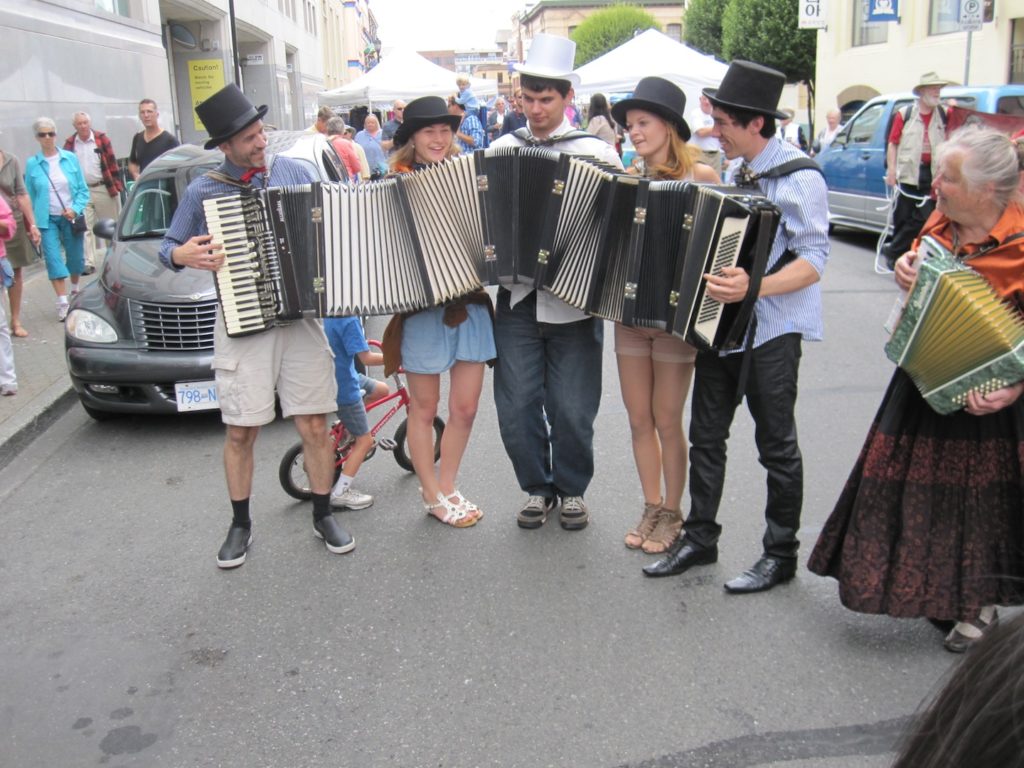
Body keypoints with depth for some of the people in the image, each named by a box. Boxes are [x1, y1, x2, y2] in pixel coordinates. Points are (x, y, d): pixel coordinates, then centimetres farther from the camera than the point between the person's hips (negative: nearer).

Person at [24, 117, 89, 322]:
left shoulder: (70, 158, 0)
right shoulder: (32, 163, -2)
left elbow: (83, 190, 2)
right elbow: (29, 195, 3)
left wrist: (75, 209, -13)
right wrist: (32, 223, -2)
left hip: (71, 217, 1)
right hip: (47, 219, -1)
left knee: (75, 257, 11)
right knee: (53, 259, -8)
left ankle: (75, 291, 35)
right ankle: (63, 303, -9)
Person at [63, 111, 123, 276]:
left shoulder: (101, 138, 0)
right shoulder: (70, 143, 4)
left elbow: (112, 162, -1)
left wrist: (116, 185, -5)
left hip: (104, 189, -1)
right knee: (85, 228, -1)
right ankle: (89, 263, 1)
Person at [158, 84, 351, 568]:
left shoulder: (294, 172, 6)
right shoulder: (203, 191, 1)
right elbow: (168, 247, 12)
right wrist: (181, 255, -10)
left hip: (301, 318, 1)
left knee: (314, 425, 3)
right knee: (240, 432, 4)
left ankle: (323, 516, 21)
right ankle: (240, 525, 23)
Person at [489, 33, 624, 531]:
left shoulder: (596, 153, 1)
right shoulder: (500, 149, 7)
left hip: (574, 301, -2)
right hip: (517, 300, 2)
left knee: (572, 409, 6)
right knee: (516, 406, 6)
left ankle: (572, 489, 28)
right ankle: (537, 488, 27)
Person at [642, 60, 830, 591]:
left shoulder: (799, 177, -13)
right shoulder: (736, 173, 11)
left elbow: (813, 260, -19)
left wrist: (755, 288, -33)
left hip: (772, 331, -7)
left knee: (776, 445, 5)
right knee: (706, 436, 11)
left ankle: (780, 556, 18)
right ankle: (699, 538, 24)